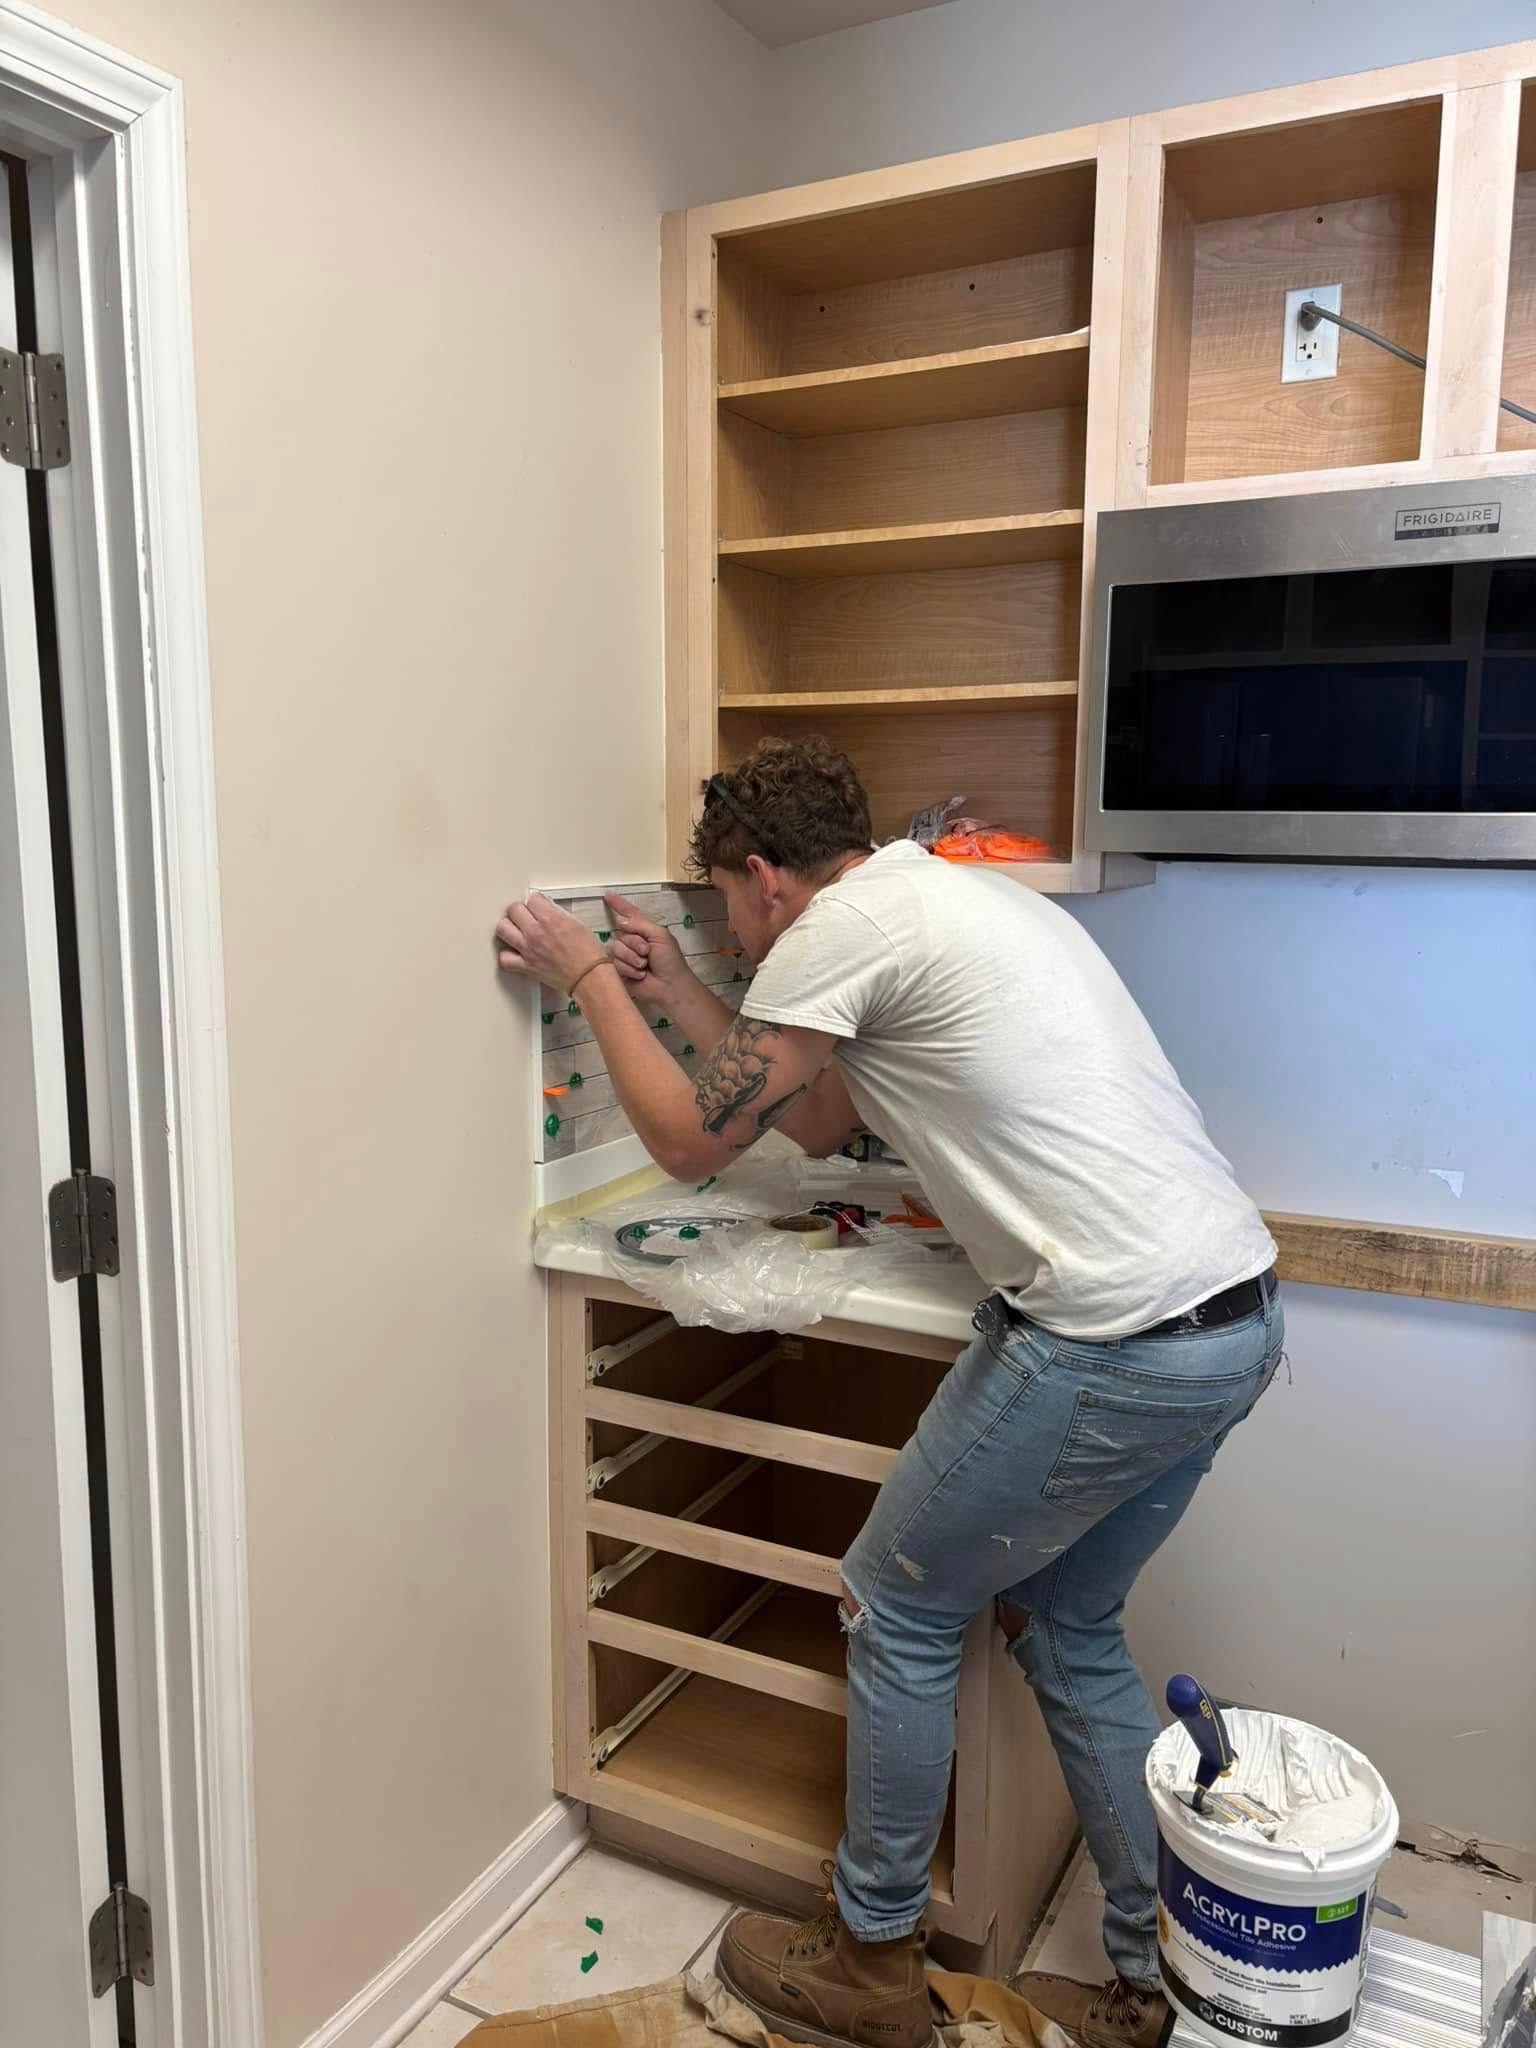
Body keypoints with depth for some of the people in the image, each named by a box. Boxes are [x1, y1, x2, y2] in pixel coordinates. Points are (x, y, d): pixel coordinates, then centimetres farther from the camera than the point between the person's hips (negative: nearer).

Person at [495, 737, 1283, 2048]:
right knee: (1067, 1624, 24)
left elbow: (691, 1141, -2)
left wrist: (592, 981, 11)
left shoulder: (843, 925, -9)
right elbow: (820, 1121, 27)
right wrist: (678, 992, 26)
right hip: (1240, 1314, 10)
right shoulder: (960, 897, 20)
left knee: (899, 1611, 11)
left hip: (1110, 1339, -9)